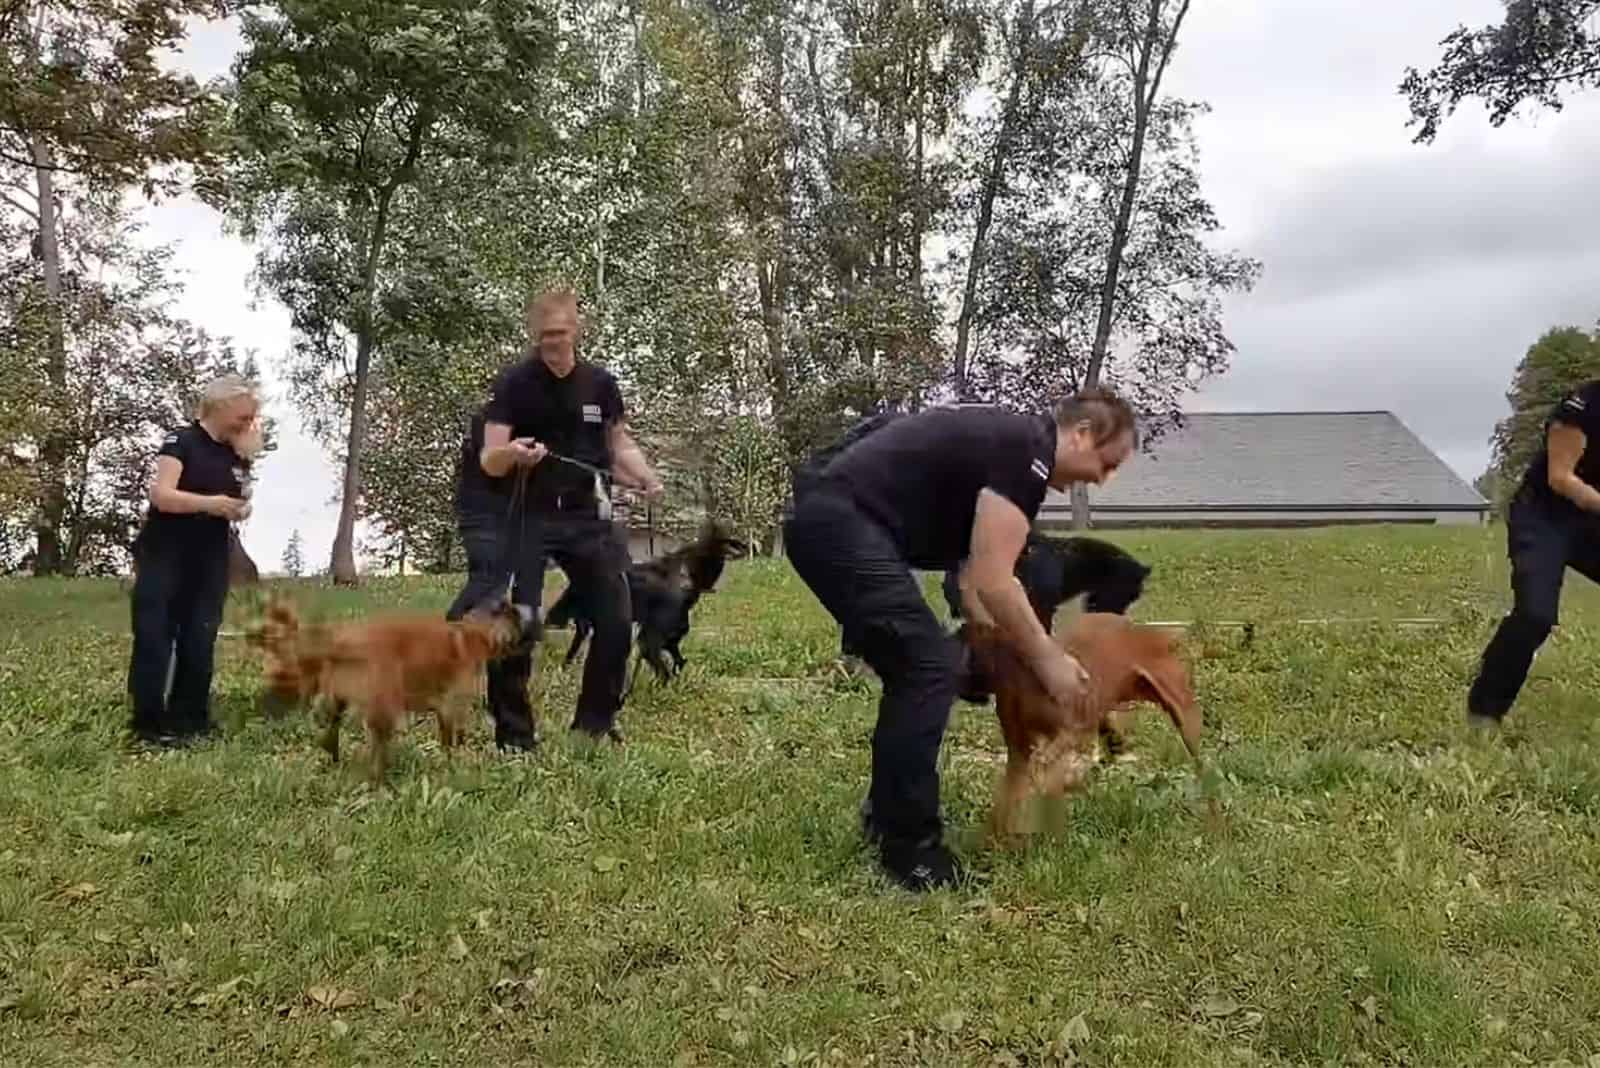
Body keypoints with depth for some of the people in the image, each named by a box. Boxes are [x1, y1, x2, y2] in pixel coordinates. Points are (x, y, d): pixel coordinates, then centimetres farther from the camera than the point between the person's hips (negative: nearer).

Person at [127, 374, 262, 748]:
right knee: (155, 637, -3)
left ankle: (189, 718, 13)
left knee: (200, 642, 6)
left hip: (209, 563, 6)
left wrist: (241, 509, -7)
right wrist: (208, 503, -31)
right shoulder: (181, 441, -8)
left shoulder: (236, 455, 10)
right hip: (165, 558, -6)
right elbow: (161, 494, -18)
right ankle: (149, 723, 2)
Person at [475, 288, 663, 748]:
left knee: (617, 620, 1)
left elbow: (620, 443, 15)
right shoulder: (513, 383, -7)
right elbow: (488, 461, -10)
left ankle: (595, 720, 18)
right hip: (530, 519, -3)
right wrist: (510, 453, -34)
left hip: (589, 517, 3)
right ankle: (513, 731, 4)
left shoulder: (601, 383, 4)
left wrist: (646, 478, -4)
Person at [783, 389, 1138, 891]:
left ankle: (886, 814, 27)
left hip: (822, 523, 11)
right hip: (841, 524, -11)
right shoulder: (1028, 452, -9)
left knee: (916, 668, 17)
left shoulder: (1007, 442, 21)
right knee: (929, 668, -11)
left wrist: (1013, 654, 19)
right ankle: (910, 851, -3)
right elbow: (991, 583, -14)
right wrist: (1047, 660, -2)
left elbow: (974, 579, 23)